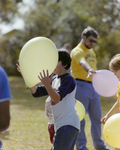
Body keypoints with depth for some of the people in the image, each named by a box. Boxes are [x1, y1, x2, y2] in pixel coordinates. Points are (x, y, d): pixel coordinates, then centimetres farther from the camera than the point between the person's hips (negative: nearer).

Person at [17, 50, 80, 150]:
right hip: (60, 125, 10)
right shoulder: (54, 79, 17)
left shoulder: (69, 80, -9)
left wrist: (47, 84, -37)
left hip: (68, 124, -10)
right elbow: (36, 92, 13)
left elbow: (57, 98, -23)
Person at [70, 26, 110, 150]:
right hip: (81, 85, -8)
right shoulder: (77, 51, -11)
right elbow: (82, 62, -34)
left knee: (97, 118, 12)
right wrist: (89, 70, -55)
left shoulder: (92, 51, 18)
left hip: (93, 87, 8)